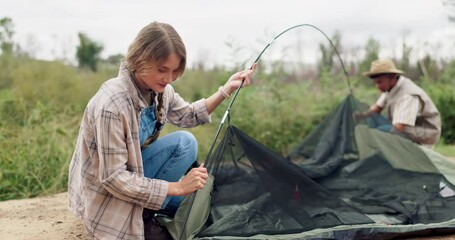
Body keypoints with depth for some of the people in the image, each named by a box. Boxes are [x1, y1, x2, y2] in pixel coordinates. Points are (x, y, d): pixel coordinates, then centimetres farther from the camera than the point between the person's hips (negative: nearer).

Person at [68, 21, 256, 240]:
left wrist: (226, 90, 1)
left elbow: (188, 116, 14)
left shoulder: (159, 90, -8)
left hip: (130, 171, 8)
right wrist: (177, 187, -30)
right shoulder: (112, 105, -33)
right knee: (184, 143, -19)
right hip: (105, 192, -8)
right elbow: (113, 179, -30)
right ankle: (144, 217, -9)